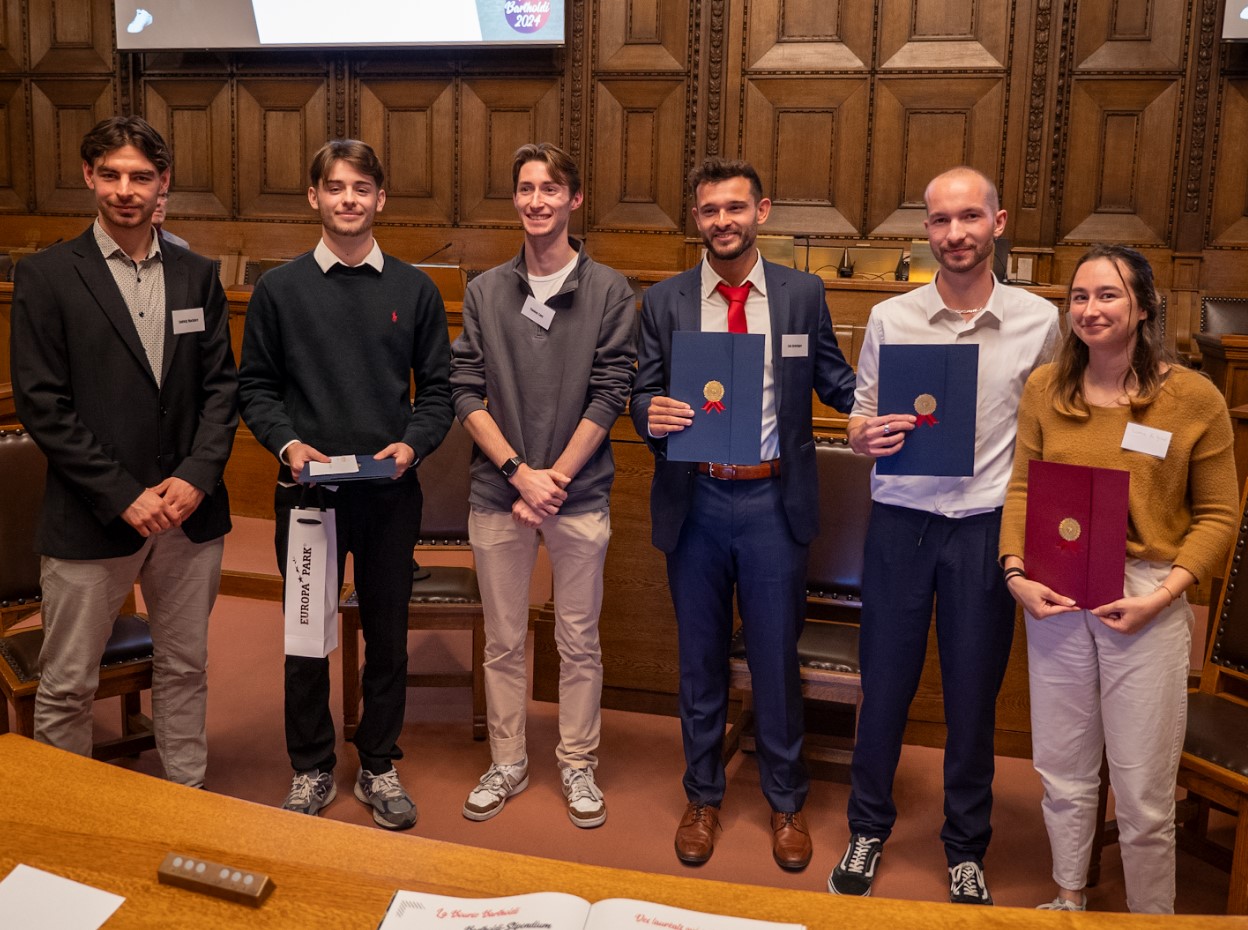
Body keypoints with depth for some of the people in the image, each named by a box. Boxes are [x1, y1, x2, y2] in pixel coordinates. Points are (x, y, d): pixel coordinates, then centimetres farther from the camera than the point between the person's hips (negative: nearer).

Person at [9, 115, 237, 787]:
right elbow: (42, 405, -8)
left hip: (190, 511, 3)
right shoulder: (46, 276, -3)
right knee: (66, 685, 7)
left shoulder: (196, 277, 8)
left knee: (184, 670, 15)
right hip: (90, 519, -3)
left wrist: (196, 477, -10)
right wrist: (124, 496, -14)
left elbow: (221, 386, 5)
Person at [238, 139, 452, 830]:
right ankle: (311, 769, 27)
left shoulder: (414, 290, 4)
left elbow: (437, 387, 5)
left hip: (391, 492, 1)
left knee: (387, 634, 10)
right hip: (307, 488, 0)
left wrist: (413, 443, -13)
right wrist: (287, 443, -13)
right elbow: (256, 386, 4)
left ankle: (378, 766, 28)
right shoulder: (279, 290, 3)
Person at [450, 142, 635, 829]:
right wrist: (519, 472, -11)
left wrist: (553, 478, -12)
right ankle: (507, 763, 29)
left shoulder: (609, 292, -1)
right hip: (497, 493, 2)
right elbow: (465, 393, 0)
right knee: (503, 641, 12)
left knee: (579, 643, 9)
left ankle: (577, 765, 26)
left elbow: (609, 396, -6)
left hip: (579, 495, -1)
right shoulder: (485, 293, 5)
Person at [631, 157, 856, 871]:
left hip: (774, 501, -1)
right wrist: (651, 412, -19)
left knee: (777, 657, 10)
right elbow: (644, 396, 4)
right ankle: (704, 797, 33)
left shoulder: (804, 294, 2)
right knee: (701, 659, 14)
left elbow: (836, 382, 3)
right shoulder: (664, 301, 4)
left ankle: (787, 803, 31)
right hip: (694, 500, 1)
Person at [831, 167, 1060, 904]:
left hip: (987, 527, 0)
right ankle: (869, 830, 30)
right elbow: (861, 425, 7)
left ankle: (967, 849, 30)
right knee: (885, 683, 10)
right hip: (901, 522, 1)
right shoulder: (889, 319, 0)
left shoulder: (1039, 321, -1)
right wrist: (864, 437, -17)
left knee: (974, 696, 10)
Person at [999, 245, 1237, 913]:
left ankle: (1151, 914, 29)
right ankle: (1068, 897, 39)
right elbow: (1021, 490, 6)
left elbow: (1217, 515, -3)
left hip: (1147, 601, -3)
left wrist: (1161, 596, -13)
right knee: (1063, 771, 16)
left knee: (1143, 792, 5)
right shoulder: (1044, 388, 2)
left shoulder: (1194, 398, -6)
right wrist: (1015, 574, -7)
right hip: (1056, 596, 3)